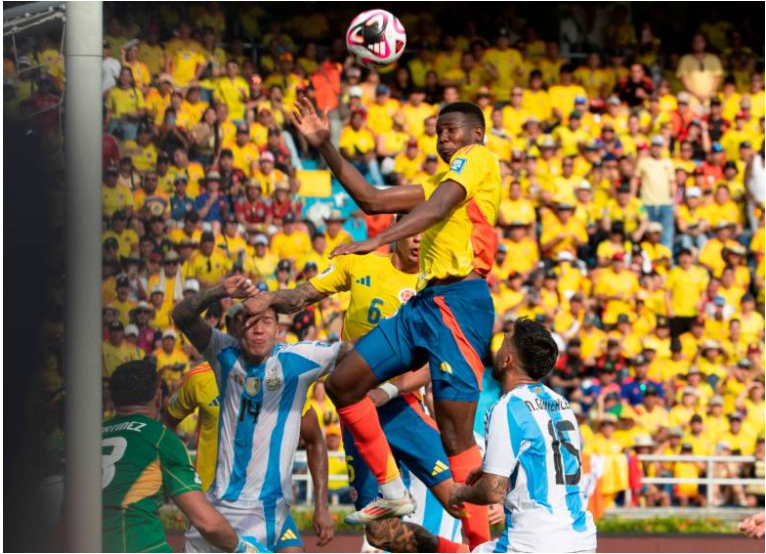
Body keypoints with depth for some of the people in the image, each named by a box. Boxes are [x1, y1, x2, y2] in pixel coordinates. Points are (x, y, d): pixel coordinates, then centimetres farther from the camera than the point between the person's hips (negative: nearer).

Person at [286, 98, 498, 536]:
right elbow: (372, 200, 28)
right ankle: (393, 492, 11)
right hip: (426, 301, 10)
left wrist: (378, 241, -30)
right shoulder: (443, 181, 28)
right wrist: (326, 147, 22)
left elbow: (437, 209, -18)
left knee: (456, 434, -13)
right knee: (343, 383, 6)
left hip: (459, 302, -10)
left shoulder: (478, 158, 1)